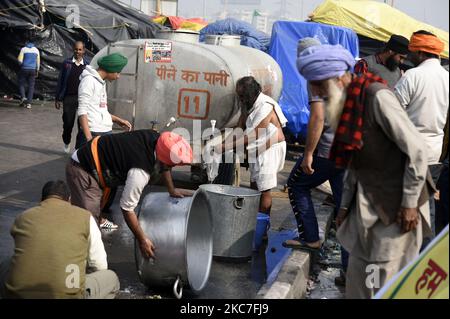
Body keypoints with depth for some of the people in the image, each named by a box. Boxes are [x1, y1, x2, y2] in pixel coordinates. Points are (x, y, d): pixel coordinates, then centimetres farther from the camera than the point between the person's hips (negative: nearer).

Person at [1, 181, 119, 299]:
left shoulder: (22, 218, 14)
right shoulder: (84, 216, 6)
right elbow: (100, 266, 12)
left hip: (17, 295, 5)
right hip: (66, 295, -4)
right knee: (111, 278, 23)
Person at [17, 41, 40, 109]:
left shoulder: (23, 49, -1)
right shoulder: (36, 50, 8)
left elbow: (19, 60, -7)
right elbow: (38, 61, 8)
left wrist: (22, 65, 14)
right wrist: (37, 71, 15)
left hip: (24, 69, -2)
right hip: (33, 70, 2)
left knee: (21, 84, 12)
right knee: (31, 86, 5)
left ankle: (23, 97, -10)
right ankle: (29, 103, 0)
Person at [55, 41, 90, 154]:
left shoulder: (87, 64, 3)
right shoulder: (67, 63, 4)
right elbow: (60, 81, 6)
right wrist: (58, 98, 4)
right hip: (69, 98, 0)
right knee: (68, 123, 5)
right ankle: (67, 142, 32)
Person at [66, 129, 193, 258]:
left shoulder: (156, 138, -12)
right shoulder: (140, 172, -34)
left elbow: (163, 164, 11)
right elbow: (127, 208, -25)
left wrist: (172, 190, 15)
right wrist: (142, 240, -16)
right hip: (82, 171, -10)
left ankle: (99, 220, 59)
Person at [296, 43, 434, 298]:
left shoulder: (377, 96, -18)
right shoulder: (345, 103, 8)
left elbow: (417, 150, -18)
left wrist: (409, 203, -16)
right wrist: (345, 205, 14)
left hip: (396, 204, -8)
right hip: (366, 204, 8)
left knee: (386, 281, -1)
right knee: (358, 276, 12)